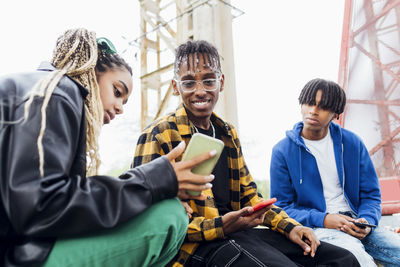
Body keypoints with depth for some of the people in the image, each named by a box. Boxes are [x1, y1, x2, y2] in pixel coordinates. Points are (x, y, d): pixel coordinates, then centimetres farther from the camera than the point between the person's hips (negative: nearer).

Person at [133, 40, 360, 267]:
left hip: (237, 231, 7)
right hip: (196, 246, -6)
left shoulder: (229, 134, 15)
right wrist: (220, 226, -23)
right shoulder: (158, 137, -8)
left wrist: (289, 225, 5)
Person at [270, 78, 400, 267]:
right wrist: (323, 219, -16)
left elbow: (371, 194, 11)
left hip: (353, 223, 4)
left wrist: (367, 220, -11)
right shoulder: (283, 151, -4)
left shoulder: (352, 143, 6)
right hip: (315, 227, -4)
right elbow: (281, 207, -2)